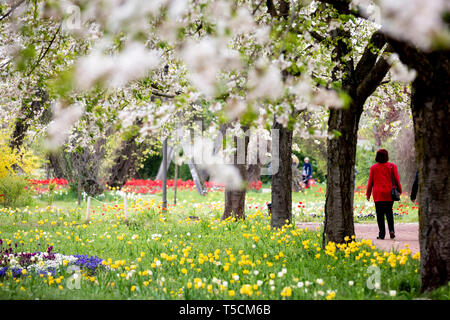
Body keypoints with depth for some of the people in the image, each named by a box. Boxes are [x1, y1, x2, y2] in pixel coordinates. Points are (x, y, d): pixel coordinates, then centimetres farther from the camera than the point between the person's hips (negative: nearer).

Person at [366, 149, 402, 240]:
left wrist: (368, 194, 11)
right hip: (389, 194, 1)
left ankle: (382, 233, -1)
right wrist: (399, 191, 10)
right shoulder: (392, 166, 0)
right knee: (389, 212, 13)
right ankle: (391, 230, -5)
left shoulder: (374, 167, 1)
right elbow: (397, 180, 0)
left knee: (380, 214, 3)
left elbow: (370, 182, 4)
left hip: (378, 194, -1)